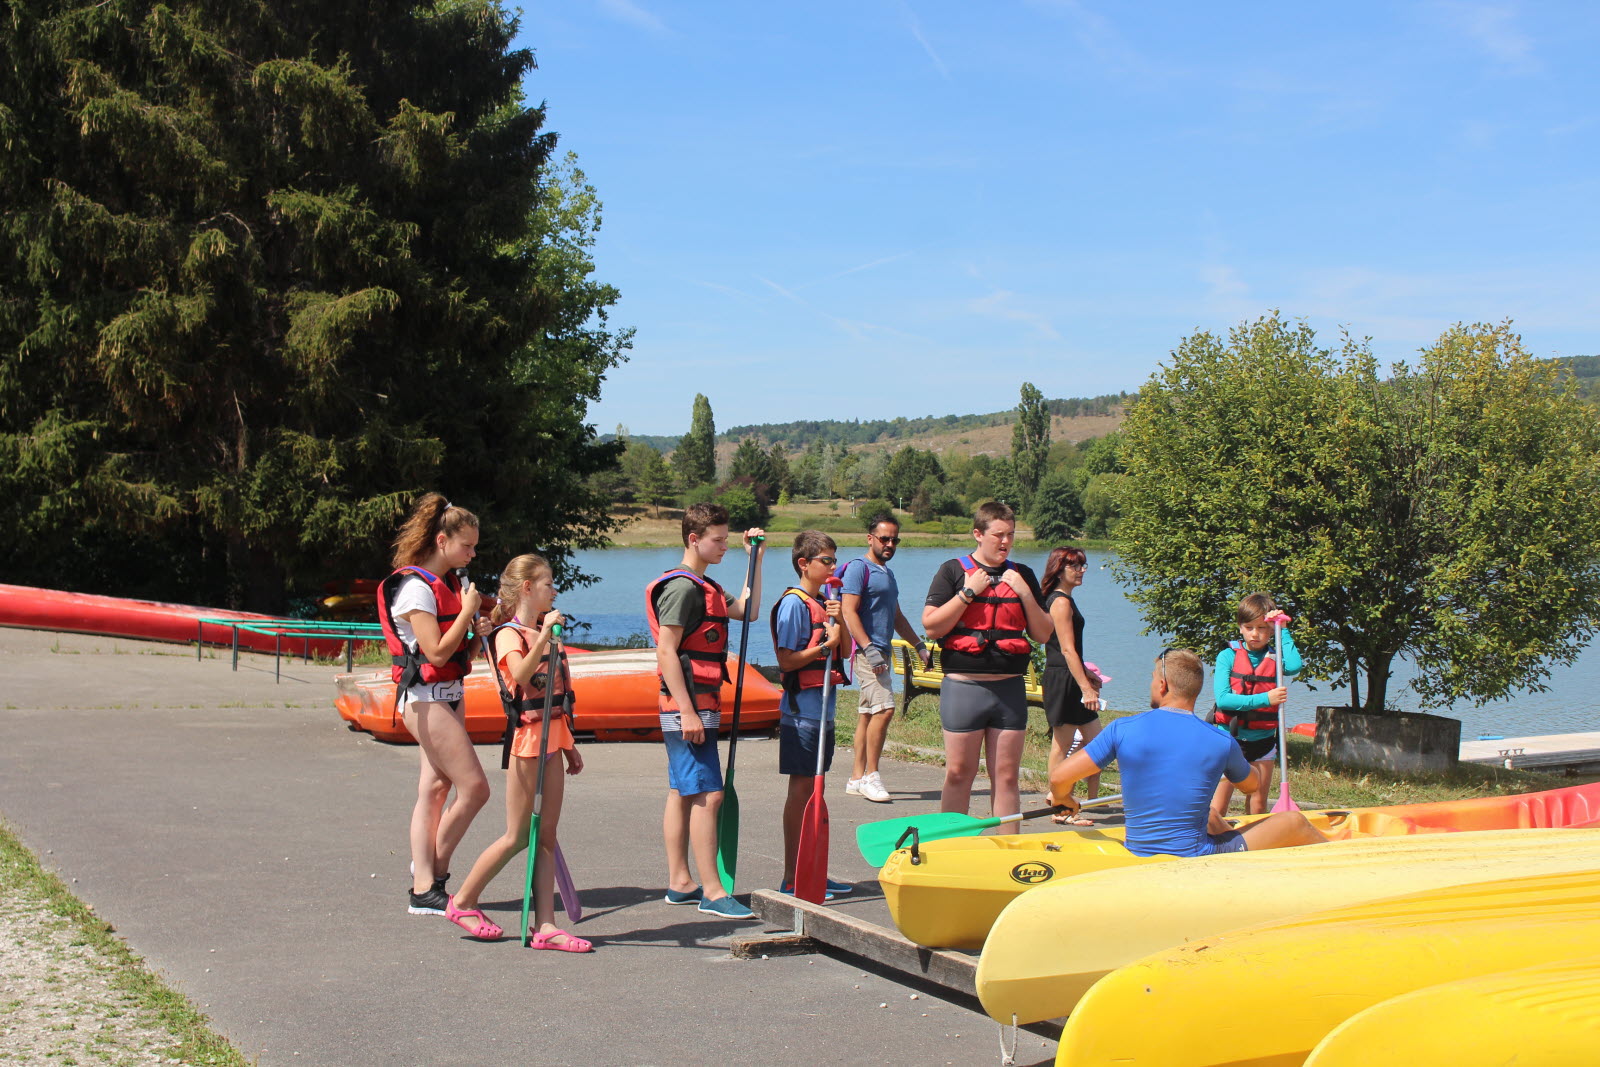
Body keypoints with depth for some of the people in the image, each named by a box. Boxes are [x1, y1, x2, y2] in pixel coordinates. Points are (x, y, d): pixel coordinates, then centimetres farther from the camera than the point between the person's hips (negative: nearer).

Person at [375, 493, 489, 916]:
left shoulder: (448, 583, 14)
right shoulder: (415, 588, -14)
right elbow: (437, 652, -20)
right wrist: (467, 611, -14)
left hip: (448, 695, 9)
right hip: (426, 698, -9)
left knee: (434, 788, 7)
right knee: (474, 787, -10)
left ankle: (423, 889, 8)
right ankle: (432, 872, 3)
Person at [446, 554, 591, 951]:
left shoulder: (543, 632, 17)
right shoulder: (509, 634, -9)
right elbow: (521, 675, -30)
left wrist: (569, 744, 20)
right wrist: (544, 635, -36)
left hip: (552, 739, 8)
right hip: (527, 737, -8)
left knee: (546, 836, 4)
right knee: (517, 837, -3)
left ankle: (545, 925, 3)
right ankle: (462, 902, 12)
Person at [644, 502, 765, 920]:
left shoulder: (705, 587, 18)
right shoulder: (682, 587, -14)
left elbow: (747, 612, 27)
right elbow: (666, 652, -19)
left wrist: (755, 558, 21)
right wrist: (687, 712, -23)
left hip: (699, 705, 11)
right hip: (688, 703, -11)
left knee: (683, 795, 13)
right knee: (707, 795, -12)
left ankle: (679, 883, 19)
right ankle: (711, 892, -11)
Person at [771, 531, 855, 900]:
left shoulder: (825, 602, 14)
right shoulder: (793, 603, -12)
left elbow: (843, 652, 13)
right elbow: (786, 661, -17)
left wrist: (839, 621, -3)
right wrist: (826, 644, -17)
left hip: (824, 710, 8)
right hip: (801, 708, -8)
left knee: (812, 789, 13)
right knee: (801, 790, -5)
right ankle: (792, 878, 0)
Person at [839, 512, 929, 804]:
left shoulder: (887, 573, 21)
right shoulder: (859, 568, -7)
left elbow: (896, 616, 30)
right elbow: (849, 611, -15)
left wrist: (919, 646, 24)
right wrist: (869, 648, -22)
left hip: (882, 652, 9)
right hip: (867, 652, -9)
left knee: (868, 714, 9)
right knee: (884, 707, -17)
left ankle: (857, 778, 12)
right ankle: (870, 775, -12)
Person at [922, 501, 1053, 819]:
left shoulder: (1022, 576, 13)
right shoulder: (953, 571, 3)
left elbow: (1043, 634, 10)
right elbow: (931, 626, -6)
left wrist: (1025, 594, -3)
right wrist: (968, 592, -11)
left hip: (1010, 688, 3)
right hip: (963, 687, -3)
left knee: (1007, 778, 5)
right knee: (958, 775, 2)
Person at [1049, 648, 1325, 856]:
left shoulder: (1122, 730, -9)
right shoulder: (1221, 742, -10)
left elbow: (1059, 777, -10)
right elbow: (1252, 785, 12)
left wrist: (1062, 798, 14)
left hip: (1138, 856, 4)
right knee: (1293, 822, 16)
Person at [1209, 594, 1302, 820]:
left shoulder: (1275, 657, 2)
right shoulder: (1228, 656, -4)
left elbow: (1294, 666, -23)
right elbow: (1222, 698, -16)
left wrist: (1283, 631, -15)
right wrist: (1264, 699, -23)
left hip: (1262, 740, 3)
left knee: (1258, 807, 9)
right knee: (1217, 807, -3)